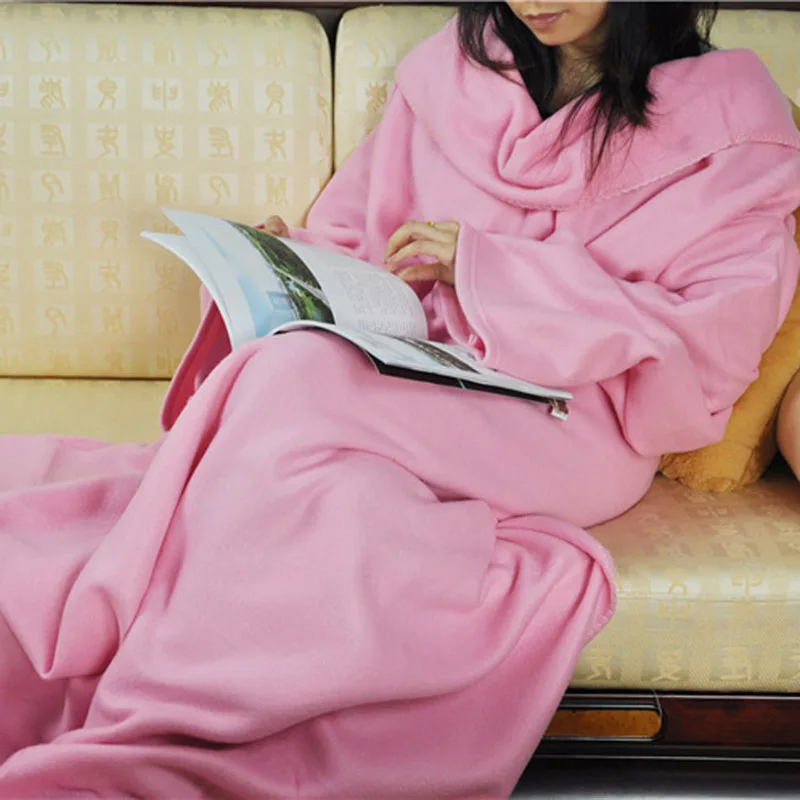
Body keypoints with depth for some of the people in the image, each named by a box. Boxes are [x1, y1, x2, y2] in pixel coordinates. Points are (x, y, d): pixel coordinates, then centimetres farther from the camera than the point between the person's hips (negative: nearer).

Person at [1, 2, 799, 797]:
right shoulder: (449, 67, 14)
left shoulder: (729, 118, 4)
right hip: (411, 386, 3)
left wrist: (489, 268, -11)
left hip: (572, 427, -3)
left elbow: (717, 343, -5)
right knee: (336, 502, -34)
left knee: (299, 380, -30)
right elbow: (356, 222, 22)